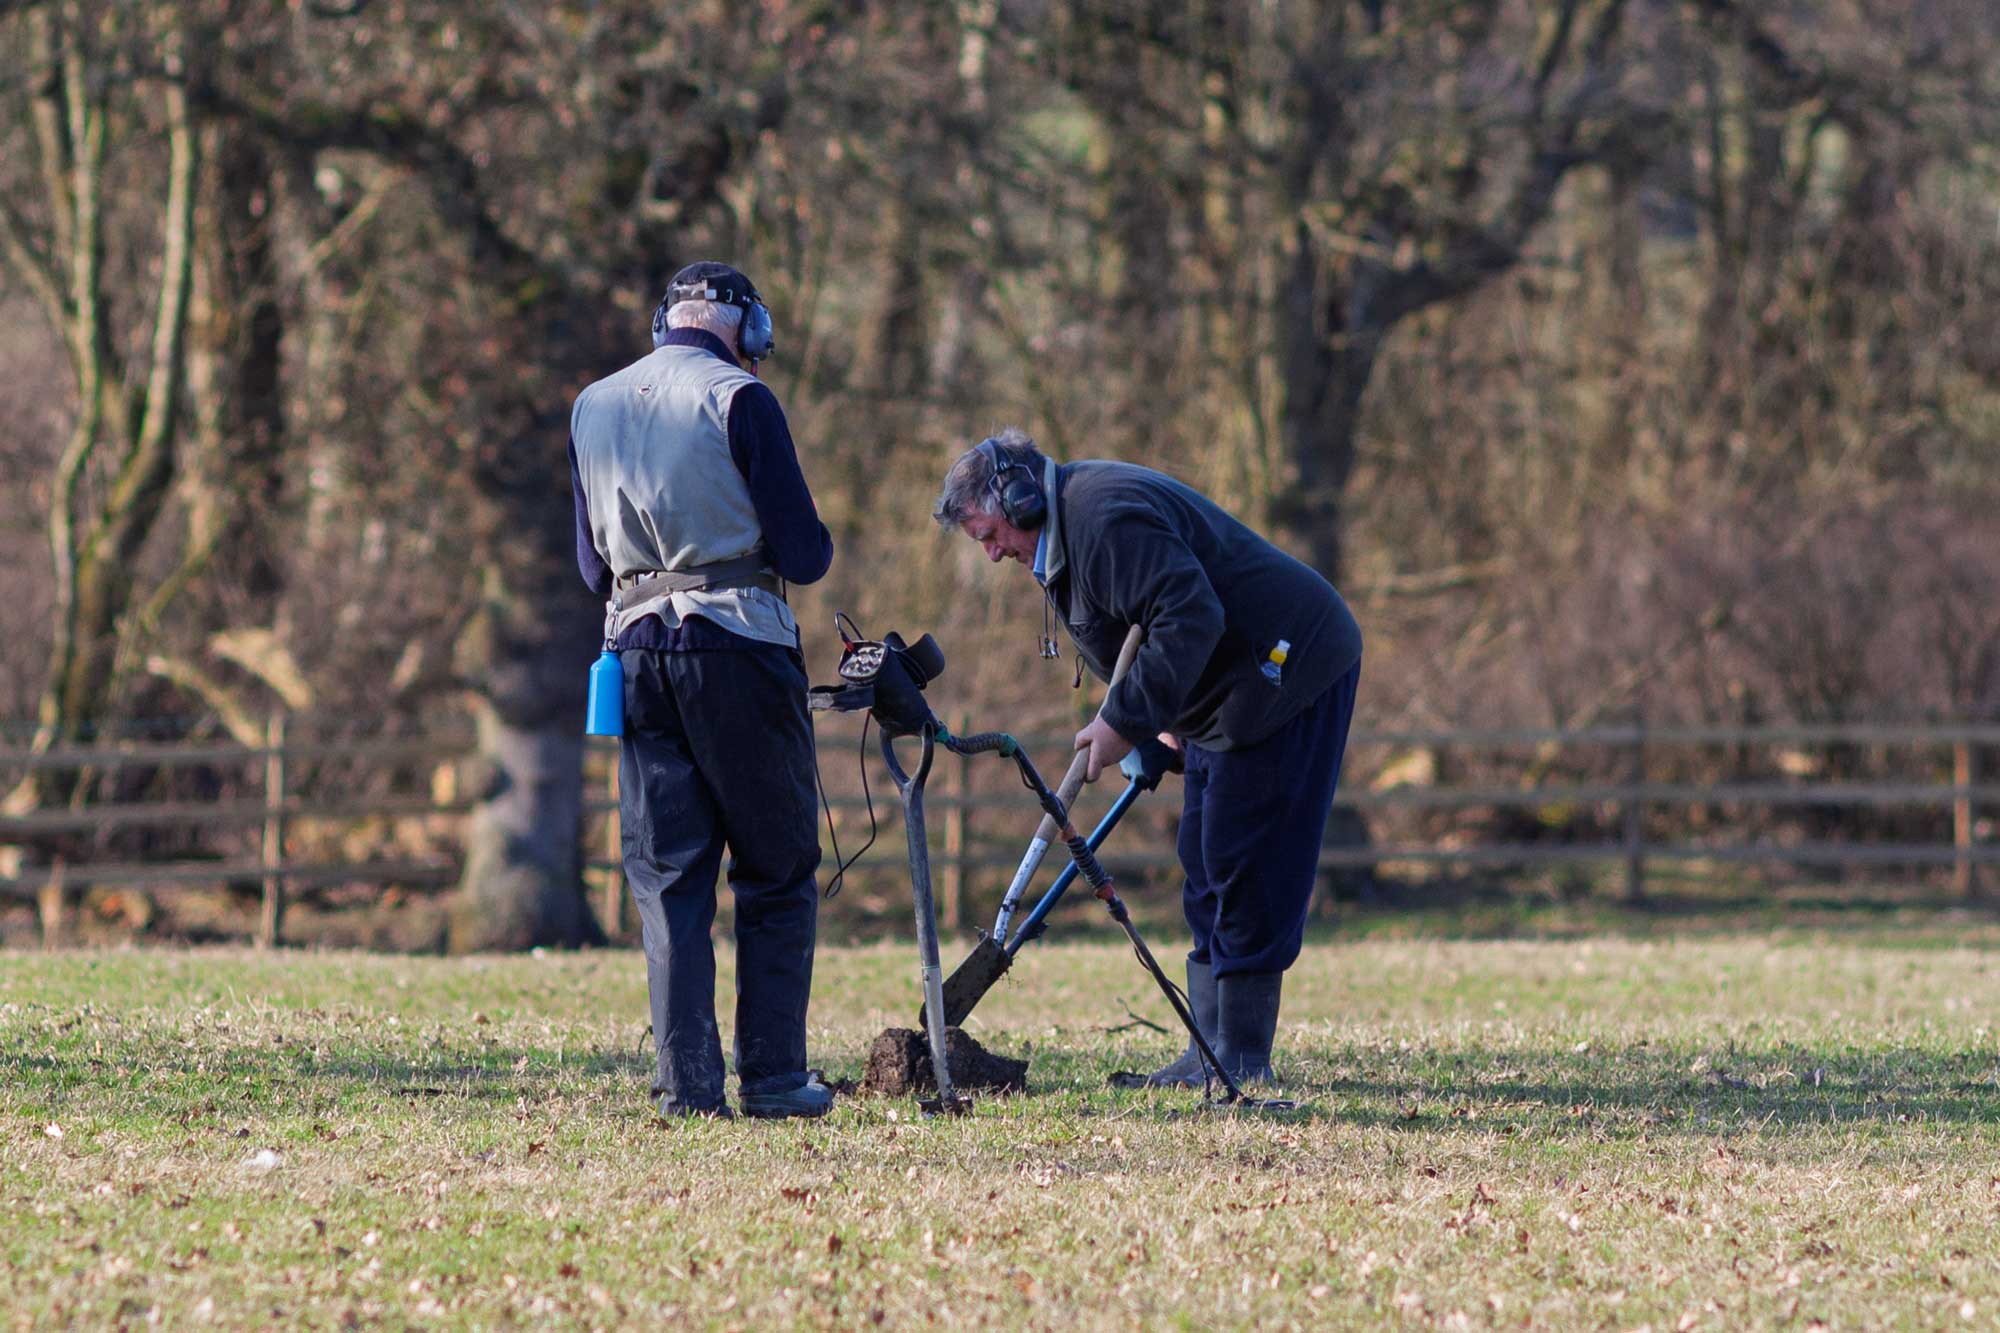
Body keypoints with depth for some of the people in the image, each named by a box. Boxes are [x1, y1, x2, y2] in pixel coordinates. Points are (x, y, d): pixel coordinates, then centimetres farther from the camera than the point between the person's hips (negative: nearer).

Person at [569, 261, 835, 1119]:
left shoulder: (593, 407, 12)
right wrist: (810, 546, 14)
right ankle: (772, 1076, 3)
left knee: (666, 877, 7)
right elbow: (803, 552, -7)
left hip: (637, 649, 5)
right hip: (739, 645, -5)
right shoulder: (738, 400, -6)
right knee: (776, 871, 5)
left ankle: (688, 1085, 0)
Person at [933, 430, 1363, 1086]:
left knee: (1243, 866, -11)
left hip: (1289, 669, -11)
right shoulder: (1072, 523, 13)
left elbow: (1189, 620, -30)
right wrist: (1164, 725, 14)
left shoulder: (1109, 520, -22)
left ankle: (1241, 1057, -8)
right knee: (1207, 868, 11)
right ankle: (1212, 1048, 12)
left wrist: (1127, 720, -25)